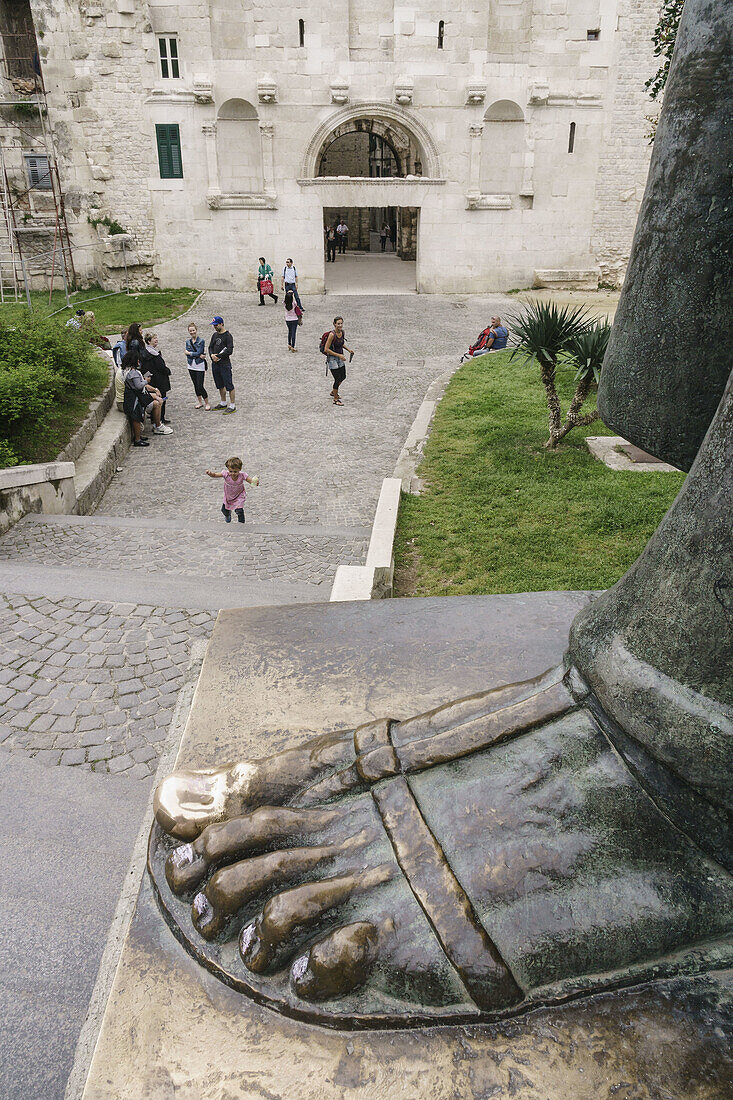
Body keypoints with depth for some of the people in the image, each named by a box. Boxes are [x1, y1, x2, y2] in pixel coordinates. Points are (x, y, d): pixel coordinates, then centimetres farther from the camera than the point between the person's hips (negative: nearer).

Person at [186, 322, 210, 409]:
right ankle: (200, 402, 24)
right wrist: (199, 356, -14)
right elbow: (188, 356, -2)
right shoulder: (188, 342, 8)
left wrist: (189, 353, -5)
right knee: (196, 385, 12)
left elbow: (199, 352, -16)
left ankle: (207, 403, 6)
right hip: (191, 366, 5)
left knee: (200, 386, -8)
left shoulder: (201, 340, -7)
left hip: (200, 366, -5)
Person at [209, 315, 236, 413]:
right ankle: (223, 403, 28)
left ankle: (232, 405, -2)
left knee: (229, 385, -5)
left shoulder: (228, 336, -10)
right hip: (215, 364, 8)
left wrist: (218, 356, -16)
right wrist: (212, 355, -5)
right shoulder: (215, 335, 14)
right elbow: (210, 347, 16)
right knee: (220, 385, 16)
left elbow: (229, 350, -17)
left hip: (225, 364, -8)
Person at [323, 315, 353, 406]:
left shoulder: (342, 332, -1)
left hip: (340, 358, 8)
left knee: (343, 376, 19)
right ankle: (335, 399, 13)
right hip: (332, 359, -8)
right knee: (337, 379, -5)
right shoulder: (332, 334, -23)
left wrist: (348, 349, 2)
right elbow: (326, 349, -22)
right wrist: (339, 355, -23)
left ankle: (333, 392, 43)